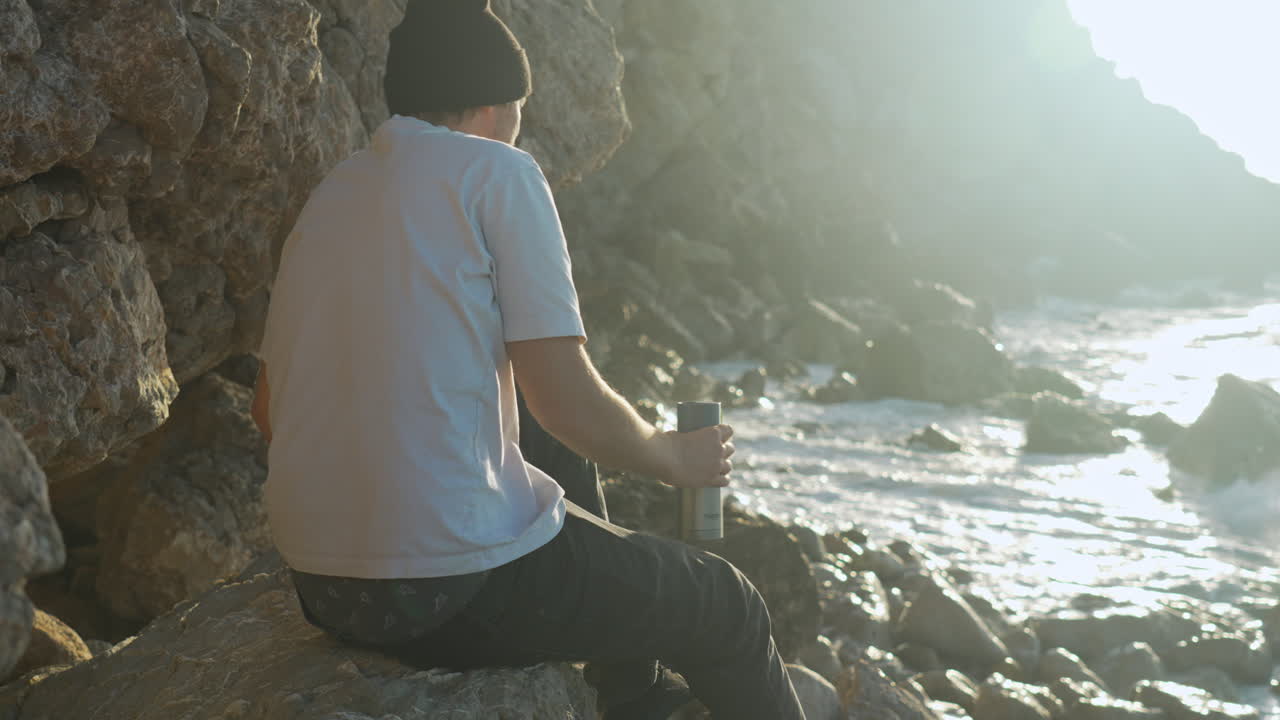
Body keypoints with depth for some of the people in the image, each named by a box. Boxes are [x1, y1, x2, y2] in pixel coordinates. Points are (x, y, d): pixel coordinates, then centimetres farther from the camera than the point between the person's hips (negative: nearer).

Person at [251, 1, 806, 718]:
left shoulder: (329, 195, 12)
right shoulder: (498, 172, -8)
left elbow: (270, 409, 15)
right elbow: (566, 400, -14)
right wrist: (677, 457, 5)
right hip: (461, 588, -8)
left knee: (579, 503, 34)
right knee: (729, 609, 12)